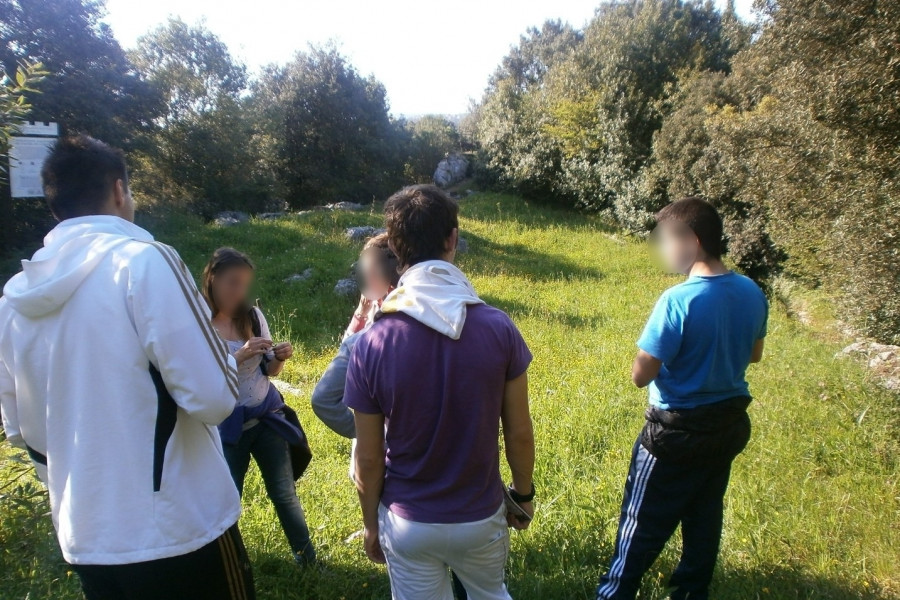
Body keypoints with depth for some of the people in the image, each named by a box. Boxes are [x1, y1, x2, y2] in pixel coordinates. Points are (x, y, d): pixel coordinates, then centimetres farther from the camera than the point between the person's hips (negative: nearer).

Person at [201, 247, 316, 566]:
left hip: (267, 417, 3)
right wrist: (240, 355, -30)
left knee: (284, 493, 7)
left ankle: (306, 556, 26)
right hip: (227, 427, -3)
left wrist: (279, 357, -15)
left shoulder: (253, 315, -2)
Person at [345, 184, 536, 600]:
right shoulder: (499, 328, -18)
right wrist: (524, 493, 10)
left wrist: (371, 524, 7)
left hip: (408, 523, 0)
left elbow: (368, 459, -10)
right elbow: (519, 433, -8)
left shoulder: (372, 344, -20)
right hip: (481, 517, 1)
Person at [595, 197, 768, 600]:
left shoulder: (679, 300, -28)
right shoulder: (752, 293, -5)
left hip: (679, 431, -7)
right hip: (731, 425, 7)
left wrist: (667, 353, -5)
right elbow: (754, 354, 11)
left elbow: (641, 375, -24)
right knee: (706, 515, 24)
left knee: (644, 523, 11)